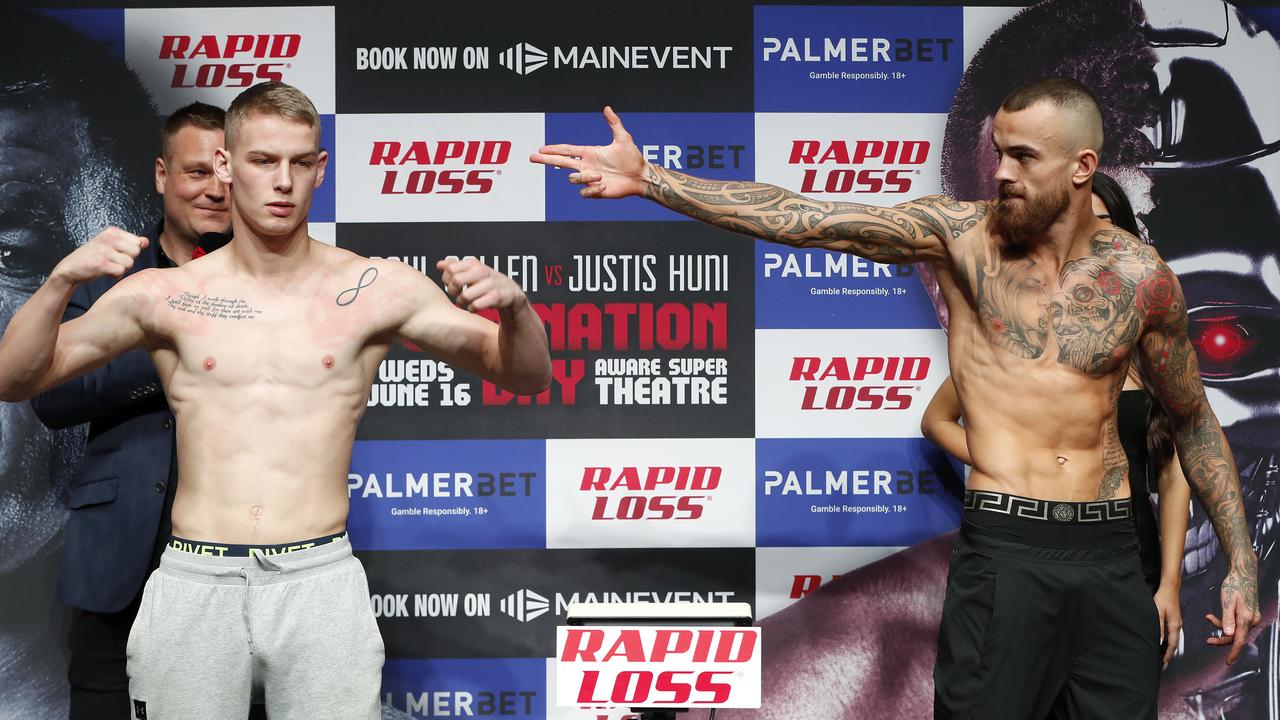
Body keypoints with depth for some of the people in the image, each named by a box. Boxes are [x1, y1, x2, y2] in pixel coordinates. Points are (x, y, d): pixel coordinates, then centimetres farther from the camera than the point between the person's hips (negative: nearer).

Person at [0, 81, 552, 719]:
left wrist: (512, 305, -18)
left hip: (321, 584, 0)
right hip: (192, 587, 1)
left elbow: (527, 377, 3)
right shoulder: (165, 295, 4)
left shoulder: (376, 290, 2)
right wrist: (61, 281, -14)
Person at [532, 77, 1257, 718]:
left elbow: (1194, 420, 13)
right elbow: (802, 217, -13)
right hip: (1004, 546, -2)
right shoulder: (963, 233, -3)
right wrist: (649, 178, -20)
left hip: (1111, 553, 2)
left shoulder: (1140, 274, 1)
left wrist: (1243, 563, 10)